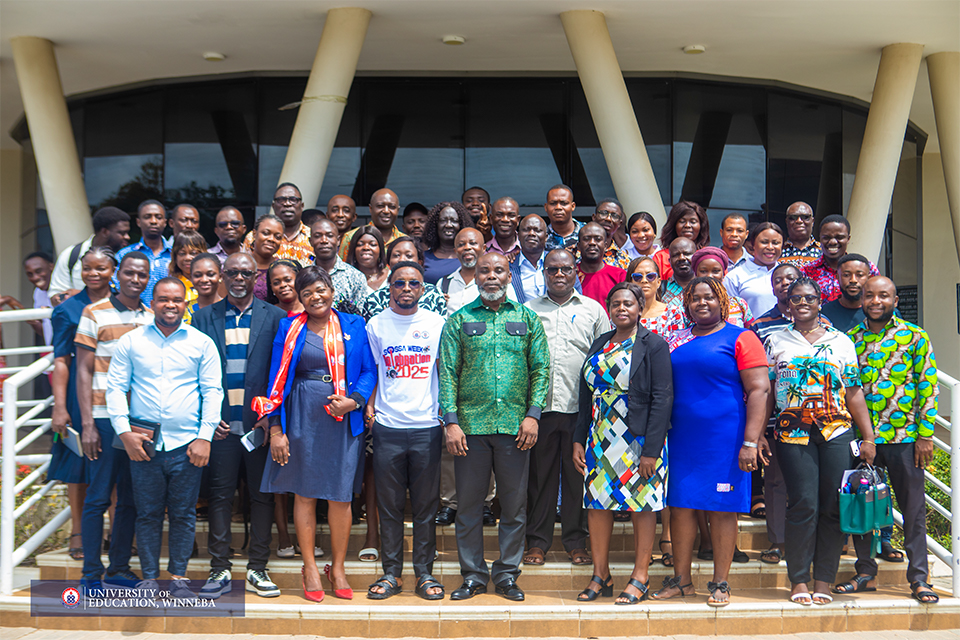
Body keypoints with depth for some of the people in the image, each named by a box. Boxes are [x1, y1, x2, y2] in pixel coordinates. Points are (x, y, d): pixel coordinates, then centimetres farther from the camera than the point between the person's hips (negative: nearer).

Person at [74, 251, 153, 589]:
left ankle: (119, 567, 19)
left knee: (131, 497, 9)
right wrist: (87, 423, -9)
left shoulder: (152, 318, 10)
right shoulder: (94, 313, -1)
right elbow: (83, 371, -3)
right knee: (98, 496, -1)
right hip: (105, 418, -4)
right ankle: (91, 573, 8)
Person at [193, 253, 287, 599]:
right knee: (220, 495, 4)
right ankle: (220, 570, 12)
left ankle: (257, 569, 14)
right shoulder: (204, 317, 8)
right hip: (220, 424, 1)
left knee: (261, 496, 5)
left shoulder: (274, 317, 5)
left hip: (260, 423, 0)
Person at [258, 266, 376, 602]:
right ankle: (310, 566, 18)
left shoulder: (353, 326, 7)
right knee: (304, 492, 5)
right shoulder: (290, 329, 5)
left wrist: (354, 400, -13)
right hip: (302, 418, 0)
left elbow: (369, 370, 5)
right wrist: (276, 428, -3)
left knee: (341, 495, 2)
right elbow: (278, 379, 3)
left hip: (344, 419, 0)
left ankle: (338, 568, 17)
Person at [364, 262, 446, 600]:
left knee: (426, 505, 5)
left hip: (427, 425, 0)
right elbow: (372, 371, 13)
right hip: (387, 425, 1)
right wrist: (369, 405, -1)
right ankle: (391, 573, 15)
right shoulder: (376, 324, 7)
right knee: (389, 505, 5)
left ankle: (425, 573, 15)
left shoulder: (436, 323, 5)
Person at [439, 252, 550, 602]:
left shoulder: (526, 319, 10)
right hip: (471, 426, -1)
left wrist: (533, 415, -3)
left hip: (515, 427, 1)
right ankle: (473, 575, 16)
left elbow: (541, 369, 8)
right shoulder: (459, 320, 7)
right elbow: (448, 373, 2)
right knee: (469, 504, 5)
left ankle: (507, 574, 18)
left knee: (515, 506, 5)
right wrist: (451, 421, -7)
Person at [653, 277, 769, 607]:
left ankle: (720, 583, 11)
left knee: (722, 509, 1)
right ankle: (681, 579, 17)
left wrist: (750, 442, -16)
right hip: (681, 440, 5)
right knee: (680, 506, 6)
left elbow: (759, 390, -8)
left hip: (724, 439, -5)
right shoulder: (677, 341, 14)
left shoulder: (740, 338, -2)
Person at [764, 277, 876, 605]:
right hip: (793, 432, -1)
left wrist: (869, 438, 4)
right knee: (803, 505, -6)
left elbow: (854, 394, 10)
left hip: (837, 433, 1)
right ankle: (799, 581, 4)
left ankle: (823, 582, 9)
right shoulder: (775, 341, 10)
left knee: (833, 507, 0)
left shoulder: (841, 341, 12)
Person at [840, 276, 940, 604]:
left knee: (913, 508, 2)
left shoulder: (915, 337, 1)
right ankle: (866, 572, 19)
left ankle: (918, 577, 8)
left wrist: (925, 434, -7)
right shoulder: (849, 338, 9)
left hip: (904, 437, -3)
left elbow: (928, 386, -1)